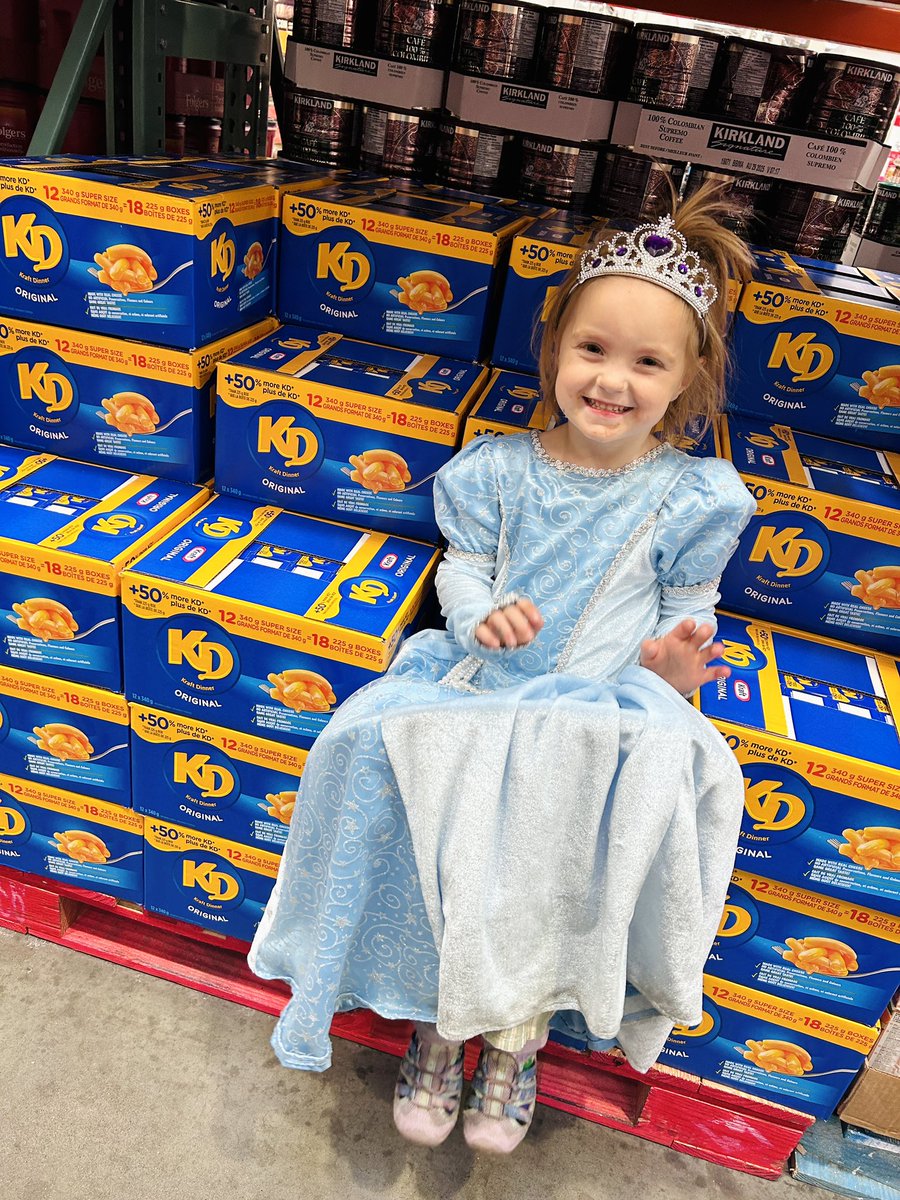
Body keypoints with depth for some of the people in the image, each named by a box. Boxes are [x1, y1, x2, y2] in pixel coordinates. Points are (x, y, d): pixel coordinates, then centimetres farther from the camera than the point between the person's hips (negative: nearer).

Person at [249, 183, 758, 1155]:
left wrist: (674, 657, -14)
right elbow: (461, 566, 8)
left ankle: (516, 1034, 5)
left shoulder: (690, 496, 0)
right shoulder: (499, 468, 1)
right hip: (482, 680, 1)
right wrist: (481, 610, -14)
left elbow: (687, 607, 8)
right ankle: (439, 1015, 7)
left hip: (609, 705, 0)